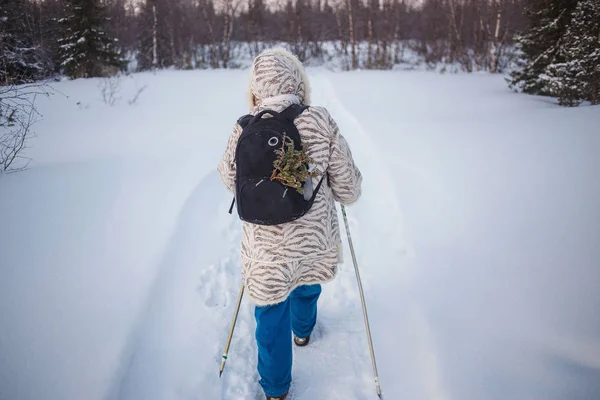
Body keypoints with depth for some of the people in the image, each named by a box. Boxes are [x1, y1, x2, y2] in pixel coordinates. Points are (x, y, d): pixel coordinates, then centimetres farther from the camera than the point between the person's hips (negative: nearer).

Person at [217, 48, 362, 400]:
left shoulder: (244, 130, -16)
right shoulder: (321, 123, -18)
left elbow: (230, 177, 3)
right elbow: (349, 190, -12)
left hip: (266, 245, -1)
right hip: (315, 239, 2)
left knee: (271, 315, 19)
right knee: (307, 285, 33)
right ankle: (303, 330, 63)